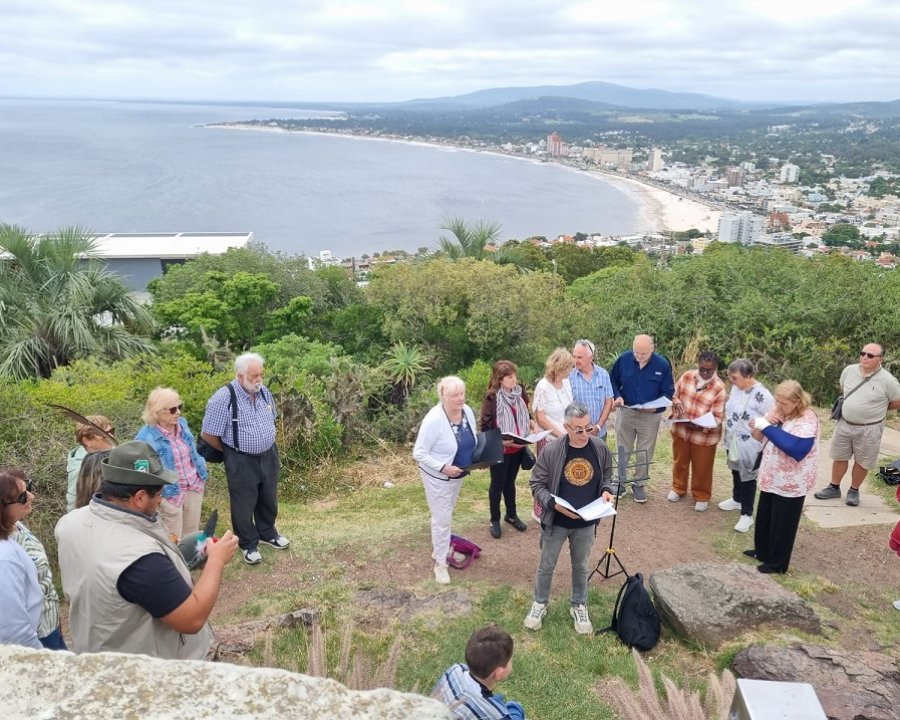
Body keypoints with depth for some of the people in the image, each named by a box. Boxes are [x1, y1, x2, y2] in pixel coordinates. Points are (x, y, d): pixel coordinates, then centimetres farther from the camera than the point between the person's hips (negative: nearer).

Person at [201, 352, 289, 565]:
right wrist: (231, 451, -1)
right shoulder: (223, 398, -22)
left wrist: (267, 445, 13)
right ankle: (249, 545, 29)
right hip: (241, 461, -6)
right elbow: (208, 435, -15)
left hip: (268, 455, 6)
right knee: (244, 504, 10)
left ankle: (268, 533, 43)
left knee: (268, 499, 21)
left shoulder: (264, 392, -2)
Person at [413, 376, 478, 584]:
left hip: (458, 474, 7)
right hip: (438, 477, -7)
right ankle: (440, 563, 20)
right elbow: (419, 453, -24)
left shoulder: (467, 412, -8)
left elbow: (473, 441, 9)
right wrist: (443, 468, -30)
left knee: (447, 514, 25)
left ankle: (439, 549, 46)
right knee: (442, 519, 2)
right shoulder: (434, 420, -29)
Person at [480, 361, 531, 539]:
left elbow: (525, 416, 15)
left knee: (510, 481, 22)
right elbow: (486, 427, -17)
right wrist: (501, 440, -27)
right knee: (497, 484, 10)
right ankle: (495, 520, 25)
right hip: (500, 449, -5)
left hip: (518, 448, 5)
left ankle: (511, 515, 38)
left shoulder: (520, 394, -1)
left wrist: (531, 424, -5)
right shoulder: (492, 398, -19)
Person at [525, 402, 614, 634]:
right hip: (555, 521, -2)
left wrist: (605, 491, -13)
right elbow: (537, 484, -11)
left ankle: (579, 606, 42)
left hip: (586, 523, 2)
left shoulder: (600, 448, -11)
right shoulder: (551, 450, -20)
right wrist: (554, 504, -25)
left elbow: (606, 476, 8)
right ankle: (539, 603, 39)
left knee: (581, 566, 21)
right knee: (546, 565, 16)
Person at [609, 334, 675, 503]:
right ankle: (620, 481, 28)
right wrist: (617, 396, -13)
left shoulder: (662, 364, -12)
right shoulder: (623, 359, -9)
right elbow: (613, 381, 5)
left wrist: (656, 406, -20)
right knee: (623, 449, 12)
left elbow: (668, 392, -3)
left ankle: (639, 484, 26)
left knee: (645, 452, 9)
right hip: (625, 412, 1)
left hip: (650, 416, -1)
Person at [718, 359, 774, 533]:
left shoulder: (761, 394, -25)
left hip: (750, 445, -7)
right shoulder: (736, 388, -1)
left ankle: (747, 514, 17)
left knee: (747, 477, 5)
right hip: (733, 441, 7)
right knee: (735, 471, 24)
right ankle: (737, 499, 46)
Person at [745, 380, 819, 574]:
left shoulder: (807, 420, -22)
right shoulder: (777, 411, 0)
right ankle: (762, 551, 40)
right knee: (764, 518, 21)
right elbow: (758, 437, 4)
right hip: (771, 477, 7)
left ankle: (777, 563, 23)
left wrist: (767, 427, -35)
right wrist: (764, 422, -17)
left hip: (791, 483, -7)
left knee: (782, 524, 7)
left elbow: (796, 449, -38)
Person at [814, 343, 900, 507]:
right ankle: (834, 488, 32)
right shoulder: (849, 370, -6)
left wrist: (878, 409, 2)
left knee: (862, 462, 12)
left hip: (869, 429, -4)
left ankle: (854, 491, 31)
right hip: (844, 424, 4)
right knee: (839, 457, 16)